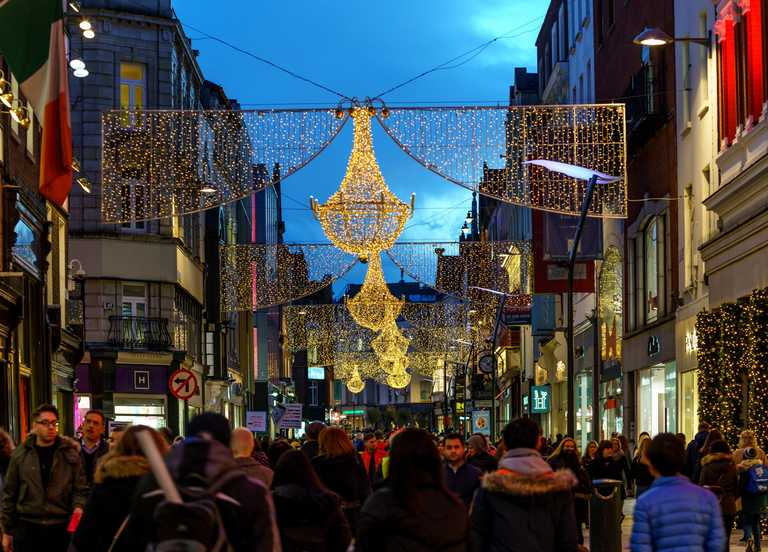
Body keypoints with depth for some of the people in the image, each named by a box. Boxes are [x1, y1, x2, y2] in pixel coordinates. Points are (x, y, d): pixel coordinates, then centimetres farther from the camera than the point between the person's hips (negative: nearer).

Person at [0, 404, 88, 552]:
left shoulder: (70, 454, 4)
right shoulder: (20, 455, 4)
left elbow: (80, 489, 3)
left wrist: (79, 507, -19)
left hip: (61, 528, 0)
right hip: (27, 527, 0)